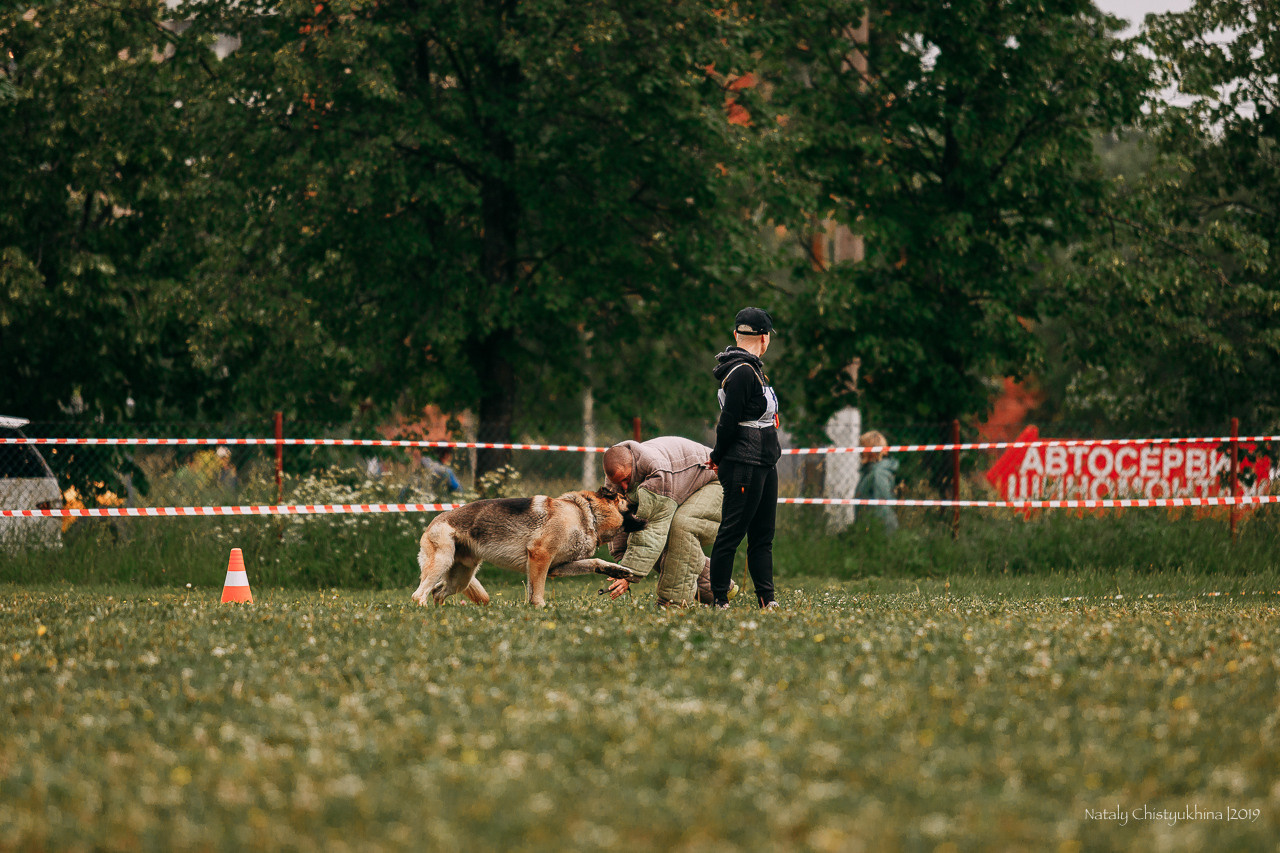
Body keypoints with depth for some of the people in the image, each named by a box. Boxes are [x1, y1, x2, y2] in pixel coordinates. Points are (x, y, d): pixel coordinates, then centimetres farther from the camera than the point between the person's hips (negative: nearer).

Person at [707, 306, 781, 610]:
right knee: (731, 533, -6)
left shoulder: (750, 369, 17)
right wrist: (719, 456, -4)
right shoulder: (743, 371, -15)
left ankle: (766, 599, 13)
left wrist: (720, 458, 12)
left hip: (764, 465, 10)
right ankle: (719, 601, -4)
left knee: (763, 536, 10)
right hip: (744, 468, -10)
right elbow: (729, 421, -17)